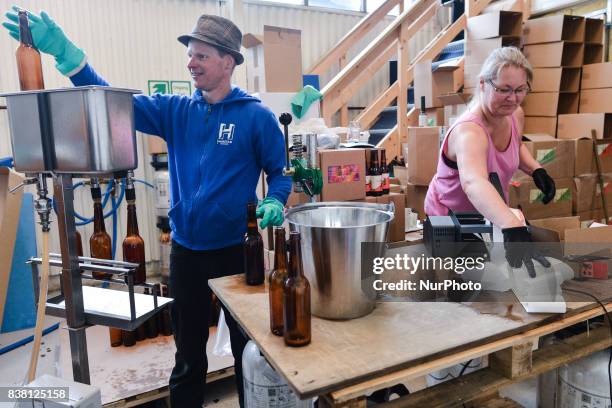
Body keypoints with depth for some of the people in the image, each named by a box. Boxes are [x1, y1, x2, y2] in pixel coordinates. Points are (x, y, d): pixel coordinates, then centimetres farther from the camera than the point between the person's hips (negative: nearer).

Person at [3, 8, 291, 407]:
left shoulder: (257, 116, -8)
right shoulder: (176, 110, 3)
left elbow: (280, 171, -2)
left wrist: (274, 203, -22)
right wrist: (66, 53, -16)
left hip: (237, 251, -3)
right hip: (185, 251, 4)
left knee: (247, 347, 16)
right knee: (188, 352, 20)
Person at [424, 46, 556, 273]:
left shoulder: (516, 115, -11)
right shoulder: (469, 131, -37)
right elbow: (473, 183, -59)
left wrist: (536, 170, -6)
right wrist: (513, 228, -74)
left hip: (491, 214, 7)